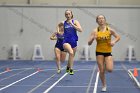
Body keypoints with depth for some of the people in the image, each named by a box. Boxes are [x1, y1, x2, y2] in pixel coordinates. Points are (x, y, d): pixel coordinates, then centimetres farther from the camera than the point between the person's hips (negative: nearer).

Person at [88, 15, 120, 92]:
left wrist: (114, 41, -13)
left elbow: (118, 37, 6)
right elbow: (89, 43, -5)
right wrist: (93, 38, -25)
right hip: (99, 52, 0)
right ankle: (104, 86, 20)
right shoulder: (95, 31, -6)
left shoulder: (110, 30, -5)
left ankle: (106, 65, 21)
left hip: (108, 52, 0)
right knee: (101, 71, -1)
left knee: (109, 69, -15)